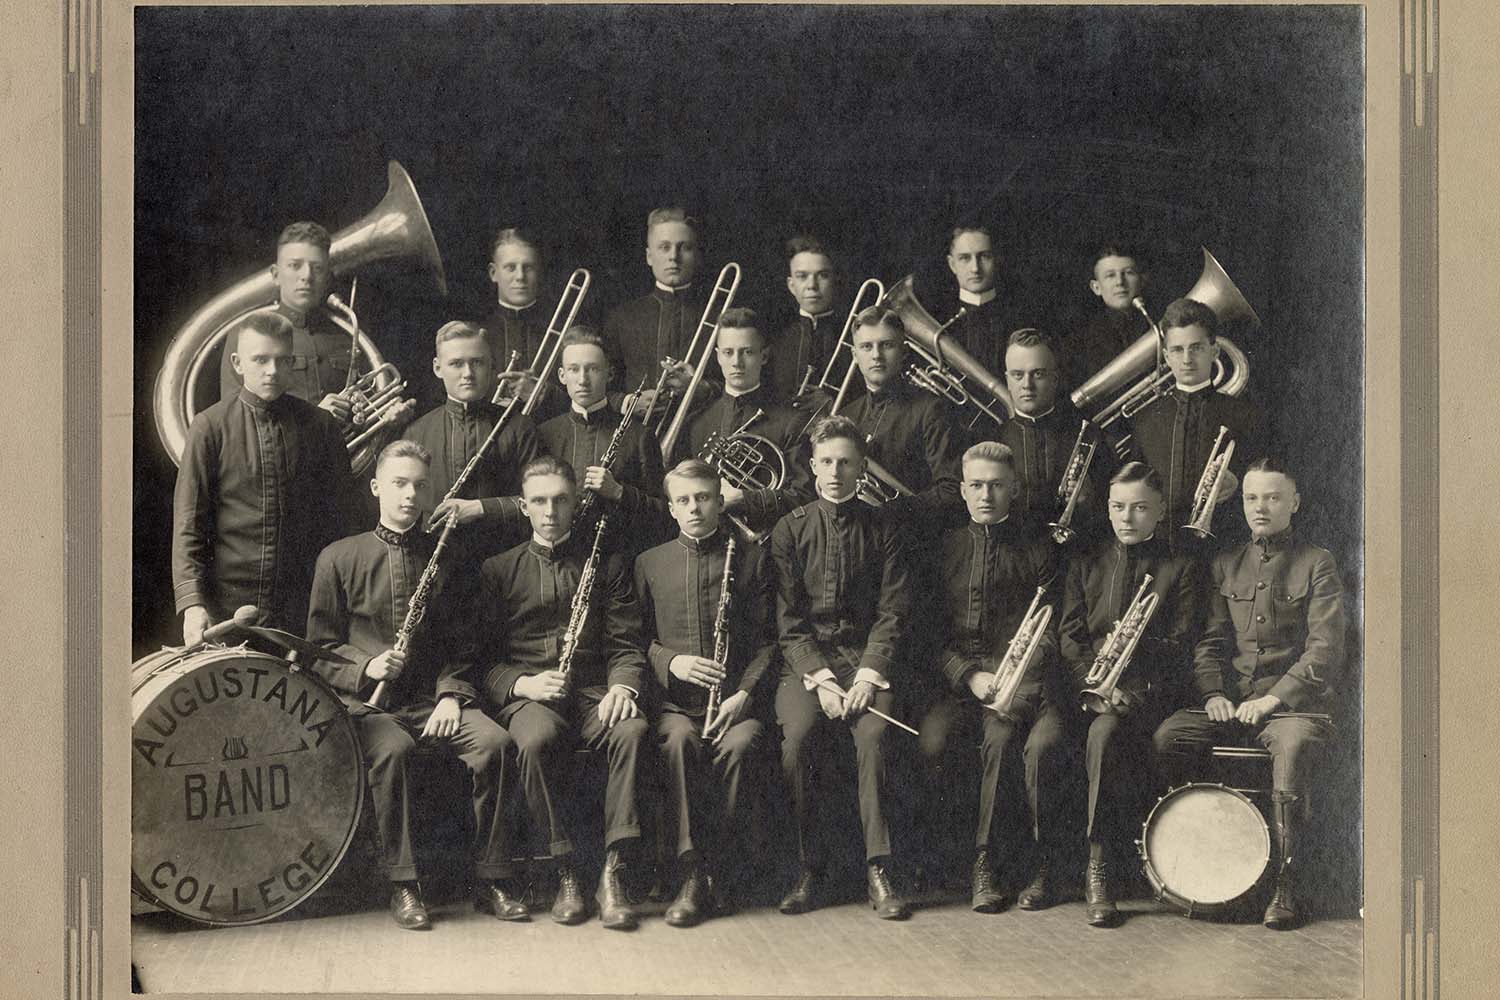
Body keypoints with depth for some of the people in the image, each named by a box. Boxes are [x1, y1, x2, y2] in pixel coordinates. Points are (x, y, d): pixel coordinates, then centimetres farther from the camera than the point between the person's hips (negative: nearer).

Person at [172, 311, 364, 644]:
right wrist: (192, 603, -13)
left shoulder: (319, 426, 7)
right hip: (229, 607, -2)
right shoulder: (210, 427, 0)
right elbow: (188, 525, -3)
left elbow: (346, 516, 11)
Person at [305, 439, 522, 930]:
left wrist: (452, 693, -3)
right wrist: (366, 668, -12)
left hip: (434, 701, 2)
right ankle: (402, 885, -24)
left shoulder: (443, 559, 15)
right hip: (368, 702, -2)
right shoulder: (339, 558, 6)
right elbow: (320, 649, 7)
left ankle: (491, 879, -15)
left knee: (494, 743, -26)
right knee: (392, 749, -36)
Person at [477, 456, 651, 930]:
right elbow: (485, 656, 8)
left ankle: (614, 870, -29)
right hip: (526, 696, -1)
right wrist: (521, 683, -12)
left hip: (594, 695, 1)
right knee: (536, 738, -36)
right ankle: (564, 871, -23)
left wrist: (622, 685, -12)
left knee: (633, 729, -34)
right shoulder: (498, 570, 14)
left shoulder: (606, 563, 16)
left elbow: (625, 644, 10)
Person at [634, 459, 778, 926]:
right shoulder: (650, 563, 15)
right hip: (673, 699, 1)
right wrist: (670, 661, -7)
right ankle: (691, 872, -30)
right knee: (679, 739, -33)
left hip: (735, 699, -1)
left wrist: (744, 692, -8)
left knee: (737, 744, -34)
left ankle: (714, 871, -22)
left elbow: (767, 640, 8)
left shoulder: (751, 557, 11)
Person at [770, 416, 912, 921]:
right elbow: (787, 618, 0)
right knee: (798, 733, -30)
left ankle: (879, 869, -24)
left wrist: (869, 674, -13)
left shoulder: (881, 530, 9)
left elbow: (892, 613, 3)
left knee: (875, 731, -30)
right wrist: (820, 677, -14)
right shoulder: (790, 529, 6)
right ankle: (809, 868, -17)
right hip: (805, 660, 0)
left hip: (867, 656, 0)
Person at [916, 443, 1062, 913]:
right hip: (955, 676, 1)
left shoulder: (1038, 551, 13)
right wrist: (969, 676, -9)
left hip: (1022, 675, -1)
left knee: (1000, 736, -32)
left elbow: (1047, 634, 4)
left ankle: (986, 861, -18)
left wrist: (1015, 686, -15)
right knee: (933, 738, -30)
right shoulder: (945, 547, 15)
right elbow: (932, 631, 9)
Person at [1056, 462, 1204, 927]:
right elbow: (1069, 636, 9)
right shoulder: (1086, 565, 19)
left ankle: (1097, 866, -30)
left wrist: (1133, 650, -14)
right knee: (1040, 742, -30)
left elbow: (1180, 648, 4)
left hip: (1149, 689, -3)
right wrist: (1096, 683, -8)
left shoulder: (1180, 569, 12)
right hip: (1089, 689, 3)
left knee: (1105, 732, -36)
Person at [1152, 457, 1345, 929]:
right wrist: (1213, 692, -5)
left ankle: (1285, 887, -30)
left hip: (1293, 700, -4)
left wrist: (1273, 698, -16)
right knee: (1166, 737, -22)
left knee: (1294, 747, -37)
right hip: (1230, 701, 4)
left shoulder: (1316, 564, 3)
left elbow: (1325, 649, -6)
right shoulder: (1226, 564, 17)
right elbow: (1210, 639, 15)